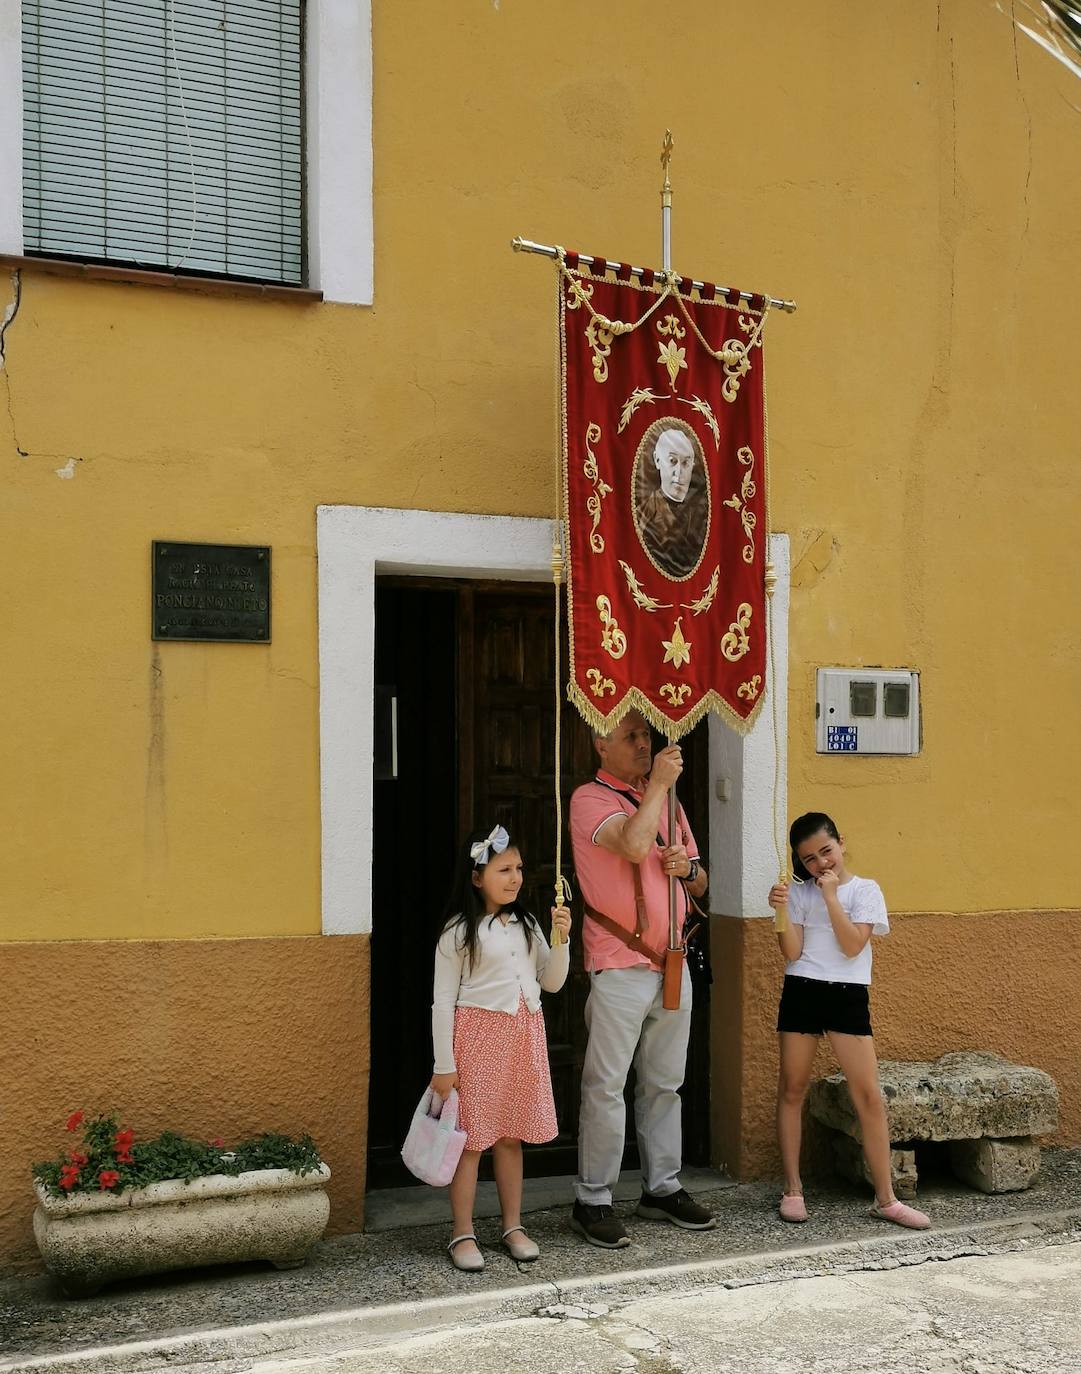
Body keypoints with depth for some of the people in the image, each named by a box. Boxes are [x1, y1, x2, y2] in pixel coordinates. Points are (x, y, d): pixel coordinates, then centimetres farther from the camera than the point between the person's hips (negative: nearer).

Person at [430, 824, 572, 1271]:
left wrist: (561, 940, -7)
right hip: (478, 1033, -5)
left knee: (511, 1135, 13)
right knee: (471, 1137, 0)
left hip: (523, 1034, 5)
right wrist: (443, 1065, -10)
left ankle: (513, 1227, 23)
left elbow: (552, 982, 10)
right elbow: (443, 999, -8)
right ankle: (463, 1234, 11)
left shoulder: (525, 924, 8)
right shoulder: (459, 931, -9)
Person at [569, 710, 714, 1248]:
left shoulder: (665, 800, 16)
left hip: (672, 964, 7)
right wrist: (658, 783, -16)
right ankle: (592, 1201, 5)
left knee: (664, 1083, 14)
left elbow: (699, 883, 20)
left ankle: (662, 1188, 24)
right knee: (606, 1087, -3)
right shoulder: (590, 799, -7)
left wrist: (689, 866, -3)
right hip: (620, 967, -7)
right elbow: (633, 845, -26)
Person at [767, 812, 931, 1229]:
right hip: (802, 992, 2)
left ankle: (885, 1198, 1)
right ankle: (792, 1189, 16)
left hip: (848, 996, -1)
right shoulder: (799, 892, 6)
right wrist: (781, 910, -15)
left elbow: (852, 946, -10)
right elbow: (792, 952, -2)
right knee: (792, 1089, 5)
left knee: (869, 1095, -5)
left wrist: (831, 895, -13)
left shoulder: (865, 890, 2)